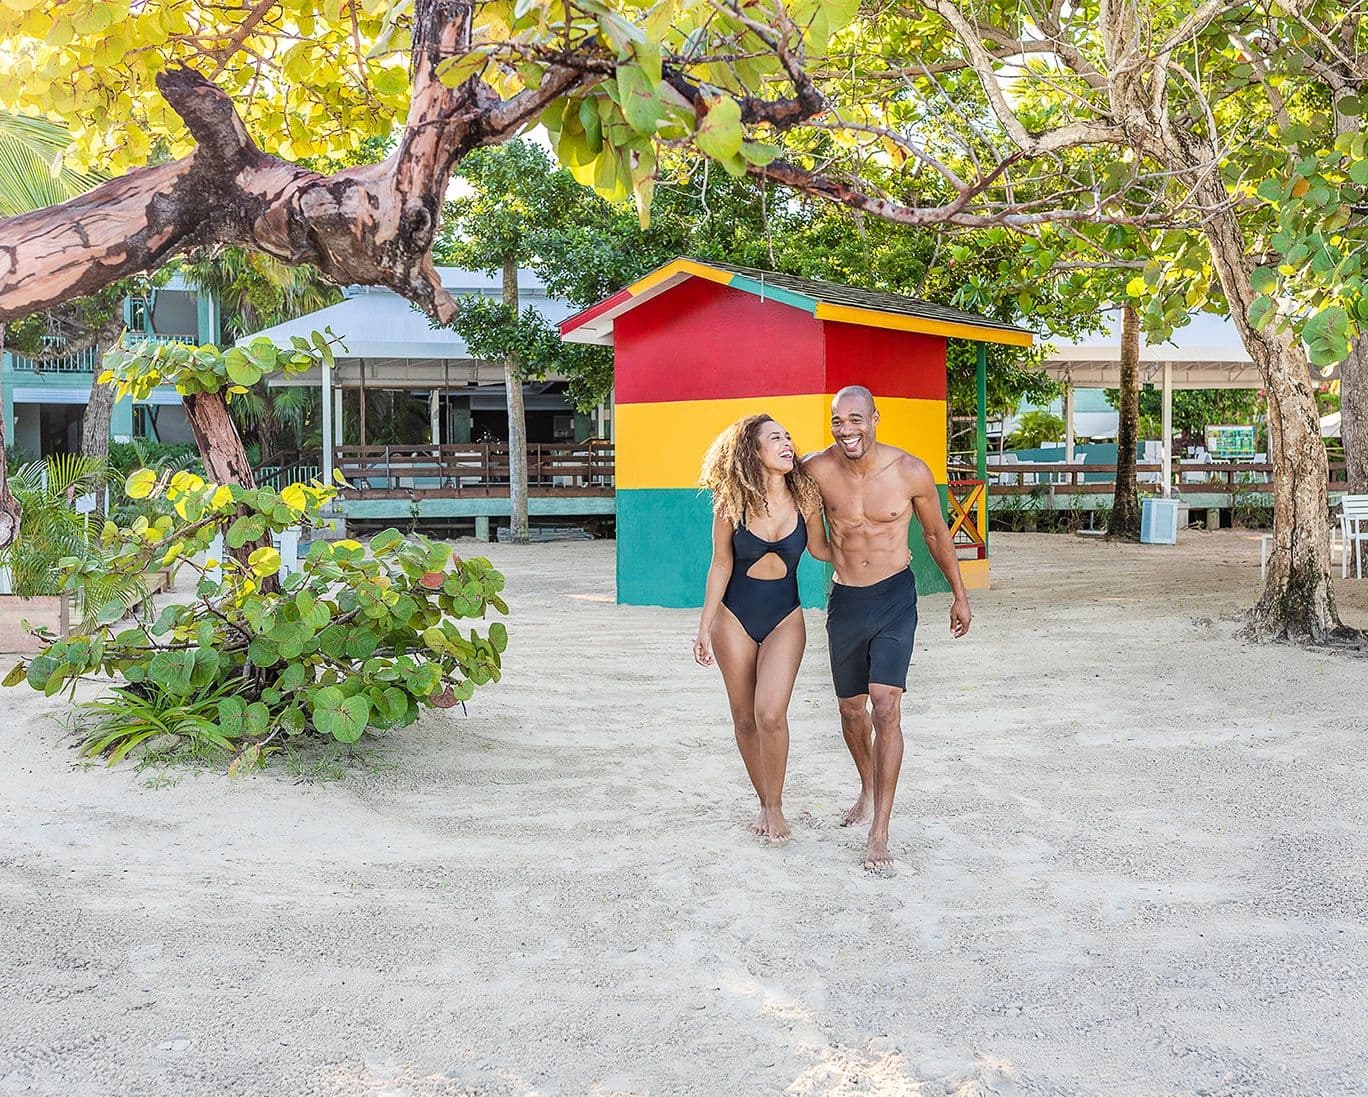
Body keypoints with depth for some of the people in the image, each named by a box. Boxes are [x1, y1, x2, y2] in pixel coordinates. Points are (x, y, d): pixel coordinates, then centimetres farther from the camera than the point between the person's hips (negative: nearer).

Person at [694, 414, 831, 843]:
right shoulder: (731, 503, -9)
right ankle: (765, 802, 25)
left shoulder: (804, 497, -7)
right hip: (734, 618, 1)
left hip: (785, 618, 0)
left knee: (771, 713, -17)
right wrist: (704, 627, 1)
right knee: (744, 718, 6)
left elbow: (819, 548, 9)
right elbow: (721, 564, 0)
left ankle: (776, 804, 3)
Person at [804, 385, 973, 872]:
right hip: (844, 600, 3)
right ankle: (868, 789, 43)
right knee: (852, 709, 15)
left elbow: (936, 533, 4)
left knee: (885, 708, -15)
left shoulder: (911, 472, -12)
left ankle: (879, 834, -10)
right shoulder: (817, 470, -11)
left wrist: (959, 595, 11)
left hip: (894, 598, -2)